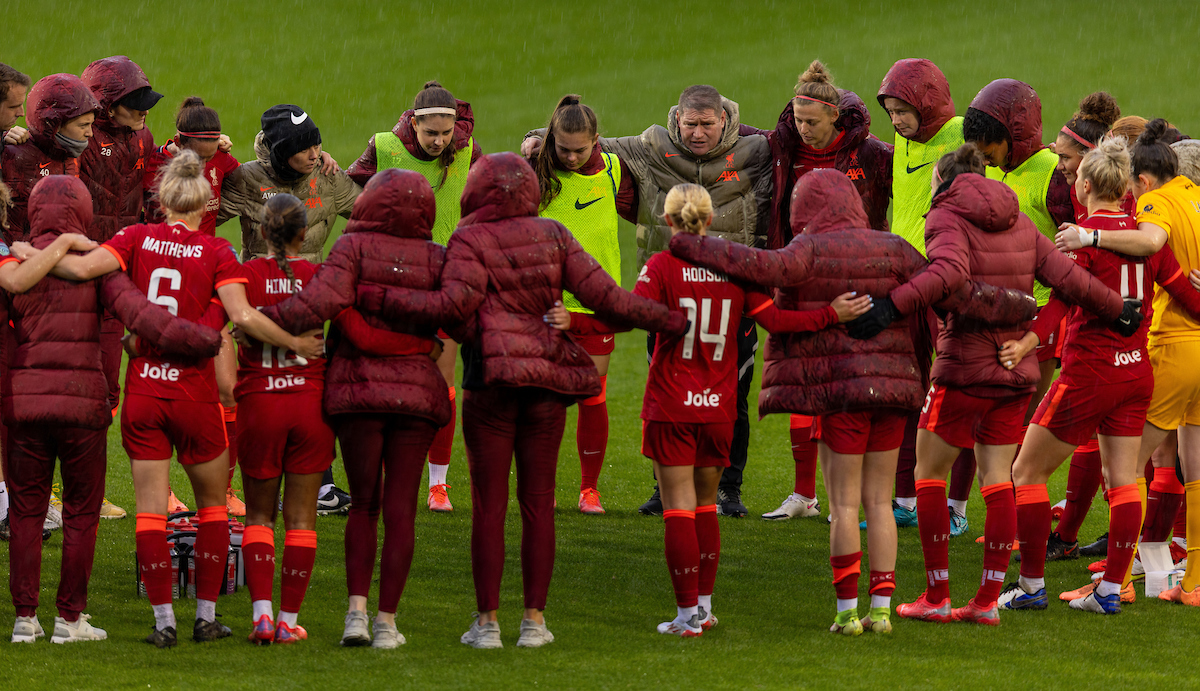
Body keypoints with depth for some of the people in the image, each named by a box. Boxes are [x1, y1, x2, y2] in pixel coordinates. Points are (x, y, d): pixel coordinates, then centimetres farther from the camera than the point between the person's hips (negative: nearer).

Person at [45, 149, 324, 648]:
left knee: (151, 508, 6)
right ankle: (206, 617, 14)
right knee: (212, 504, 15)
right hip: (194, 393, -1)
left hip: (142, 390, 1)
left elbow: (83, 267, -13)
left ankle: (164, 621, 3)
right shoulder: (215, 252, -5)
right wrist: (295, 344, -3)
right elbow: (242, 316, -15)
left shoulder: (138, 239, -1)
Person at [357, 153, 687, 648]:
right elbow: (602, 295, 3)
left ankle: (487, 621, 2)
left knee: (488, 504, 1)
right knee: (538, 504, 7)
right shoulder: (552, 236, 8)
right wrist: (669, 321, 12)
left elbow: (455, 304, -16)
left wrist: (378, 299, -13)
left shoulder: (470, 241, -3)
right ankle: (534, 620, 7)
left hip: (492, 381, -3)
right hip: (548, 384, 3)